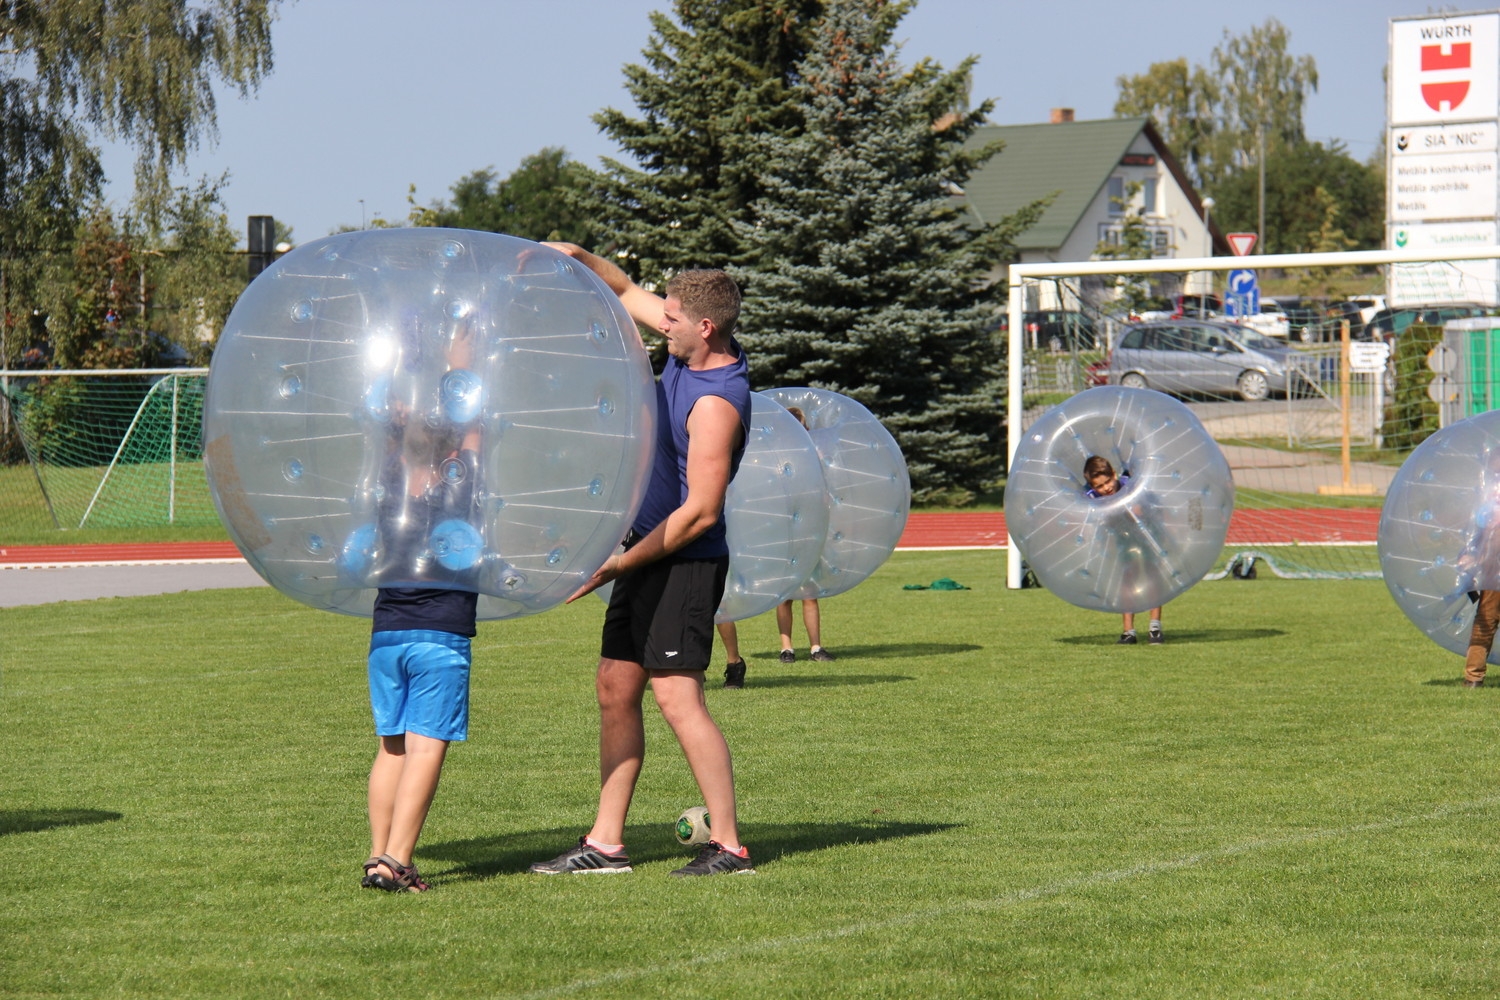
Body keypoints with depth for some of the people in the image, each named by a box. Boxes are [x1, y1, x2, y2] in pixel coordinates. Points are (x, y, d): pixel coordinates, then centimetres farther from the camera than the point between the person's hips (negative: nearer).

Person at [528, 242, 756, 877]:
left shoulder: (717, 402, -23)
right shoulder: (690, 349, 4)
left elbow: (700, 512, -24)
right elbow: (626, 293, 21)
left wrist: (616, 566, -19)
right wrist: (577, 257, 3)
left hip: (684, 561, -10)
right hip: (647, 548, 10)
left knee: (677, 699, -13)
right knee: (615, 688, 10)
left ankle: (728, 848, -9)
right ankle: (605, 843, 13)